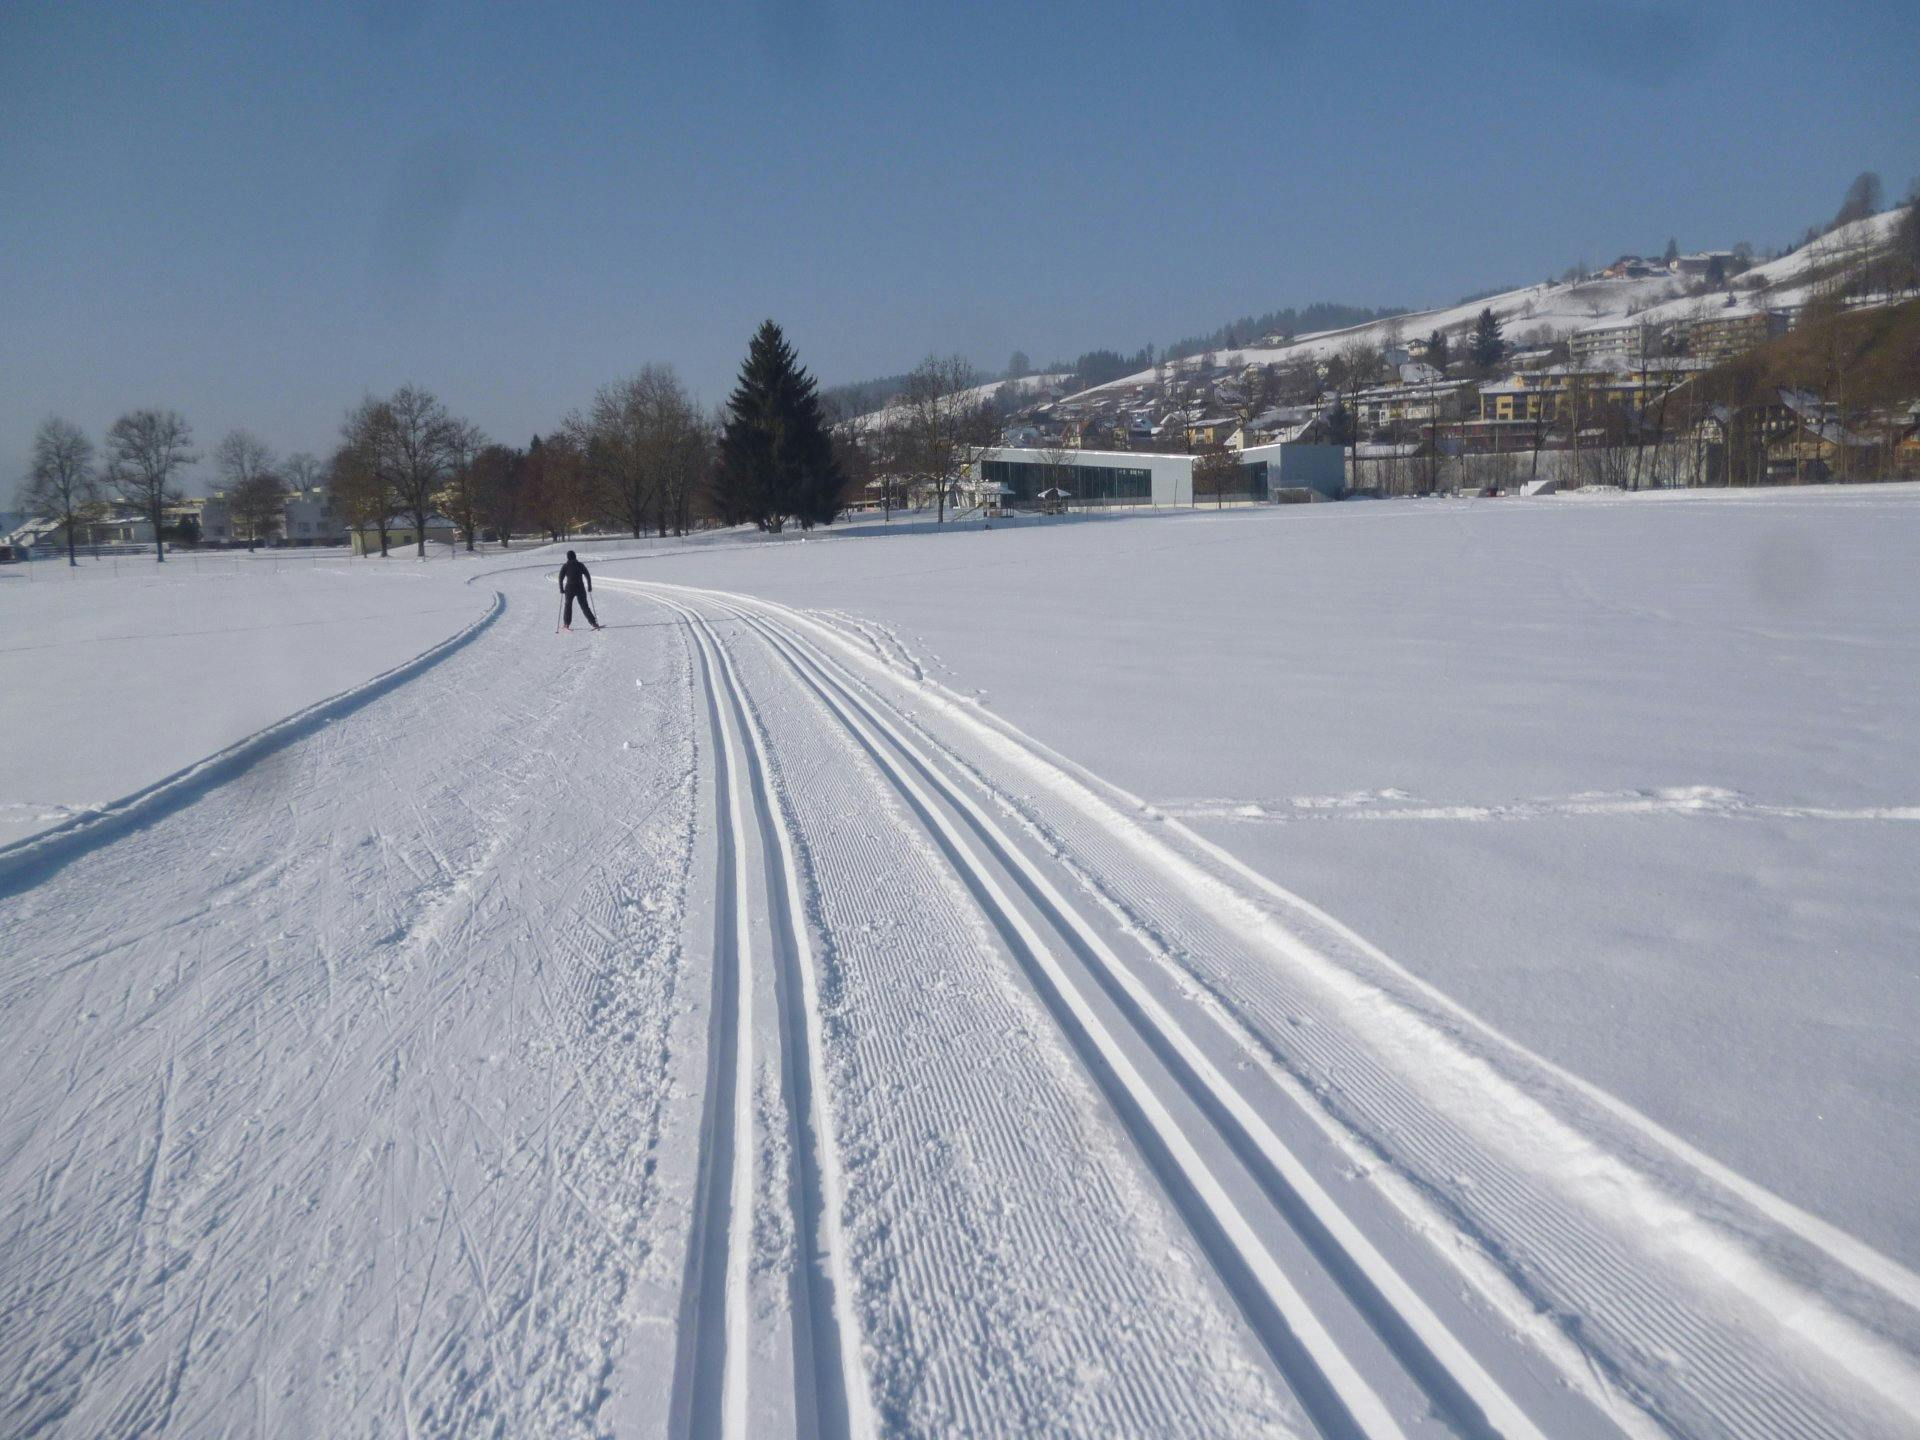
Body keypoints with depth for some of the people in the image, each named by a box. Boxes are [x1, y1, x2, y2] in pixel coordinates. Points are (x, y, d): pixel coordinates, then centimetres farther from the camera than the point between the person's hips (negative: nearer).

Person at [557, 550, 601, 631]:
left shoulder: (565, 566, -3)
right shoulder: (581, 565, 0)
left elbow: (561, 578, -6)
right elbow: (588, 576, 0)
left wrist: (561, 589, 1)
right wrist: (589, 587, 9)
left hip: (570, 588, -1)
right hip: (580, 588, 1)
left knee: (568, 605, 17)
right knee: (585, 606, 7)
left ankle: (566, 624, 18)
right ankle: (593, 623, -2)